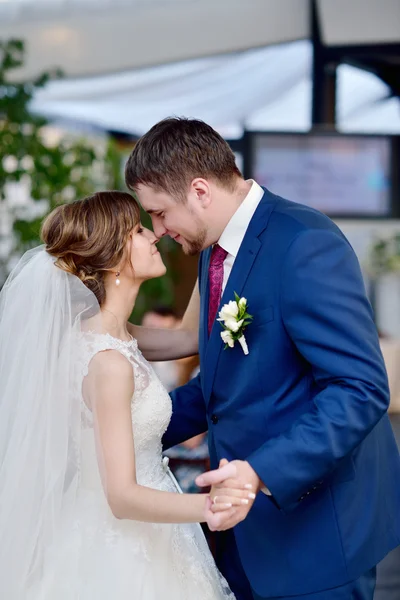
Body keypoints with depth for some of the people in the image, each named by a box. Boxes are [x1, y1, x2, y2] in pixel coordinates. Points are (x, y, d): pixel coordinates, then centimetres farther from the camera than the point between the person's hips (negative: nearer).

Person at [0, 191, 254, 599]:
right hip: (125, 550, -9)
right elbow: (122, 497, -28)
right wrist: (205, 506, -42)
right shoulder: (109, 362, -27)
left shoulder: (94, 329, 0)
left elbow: (185, 338, 17)